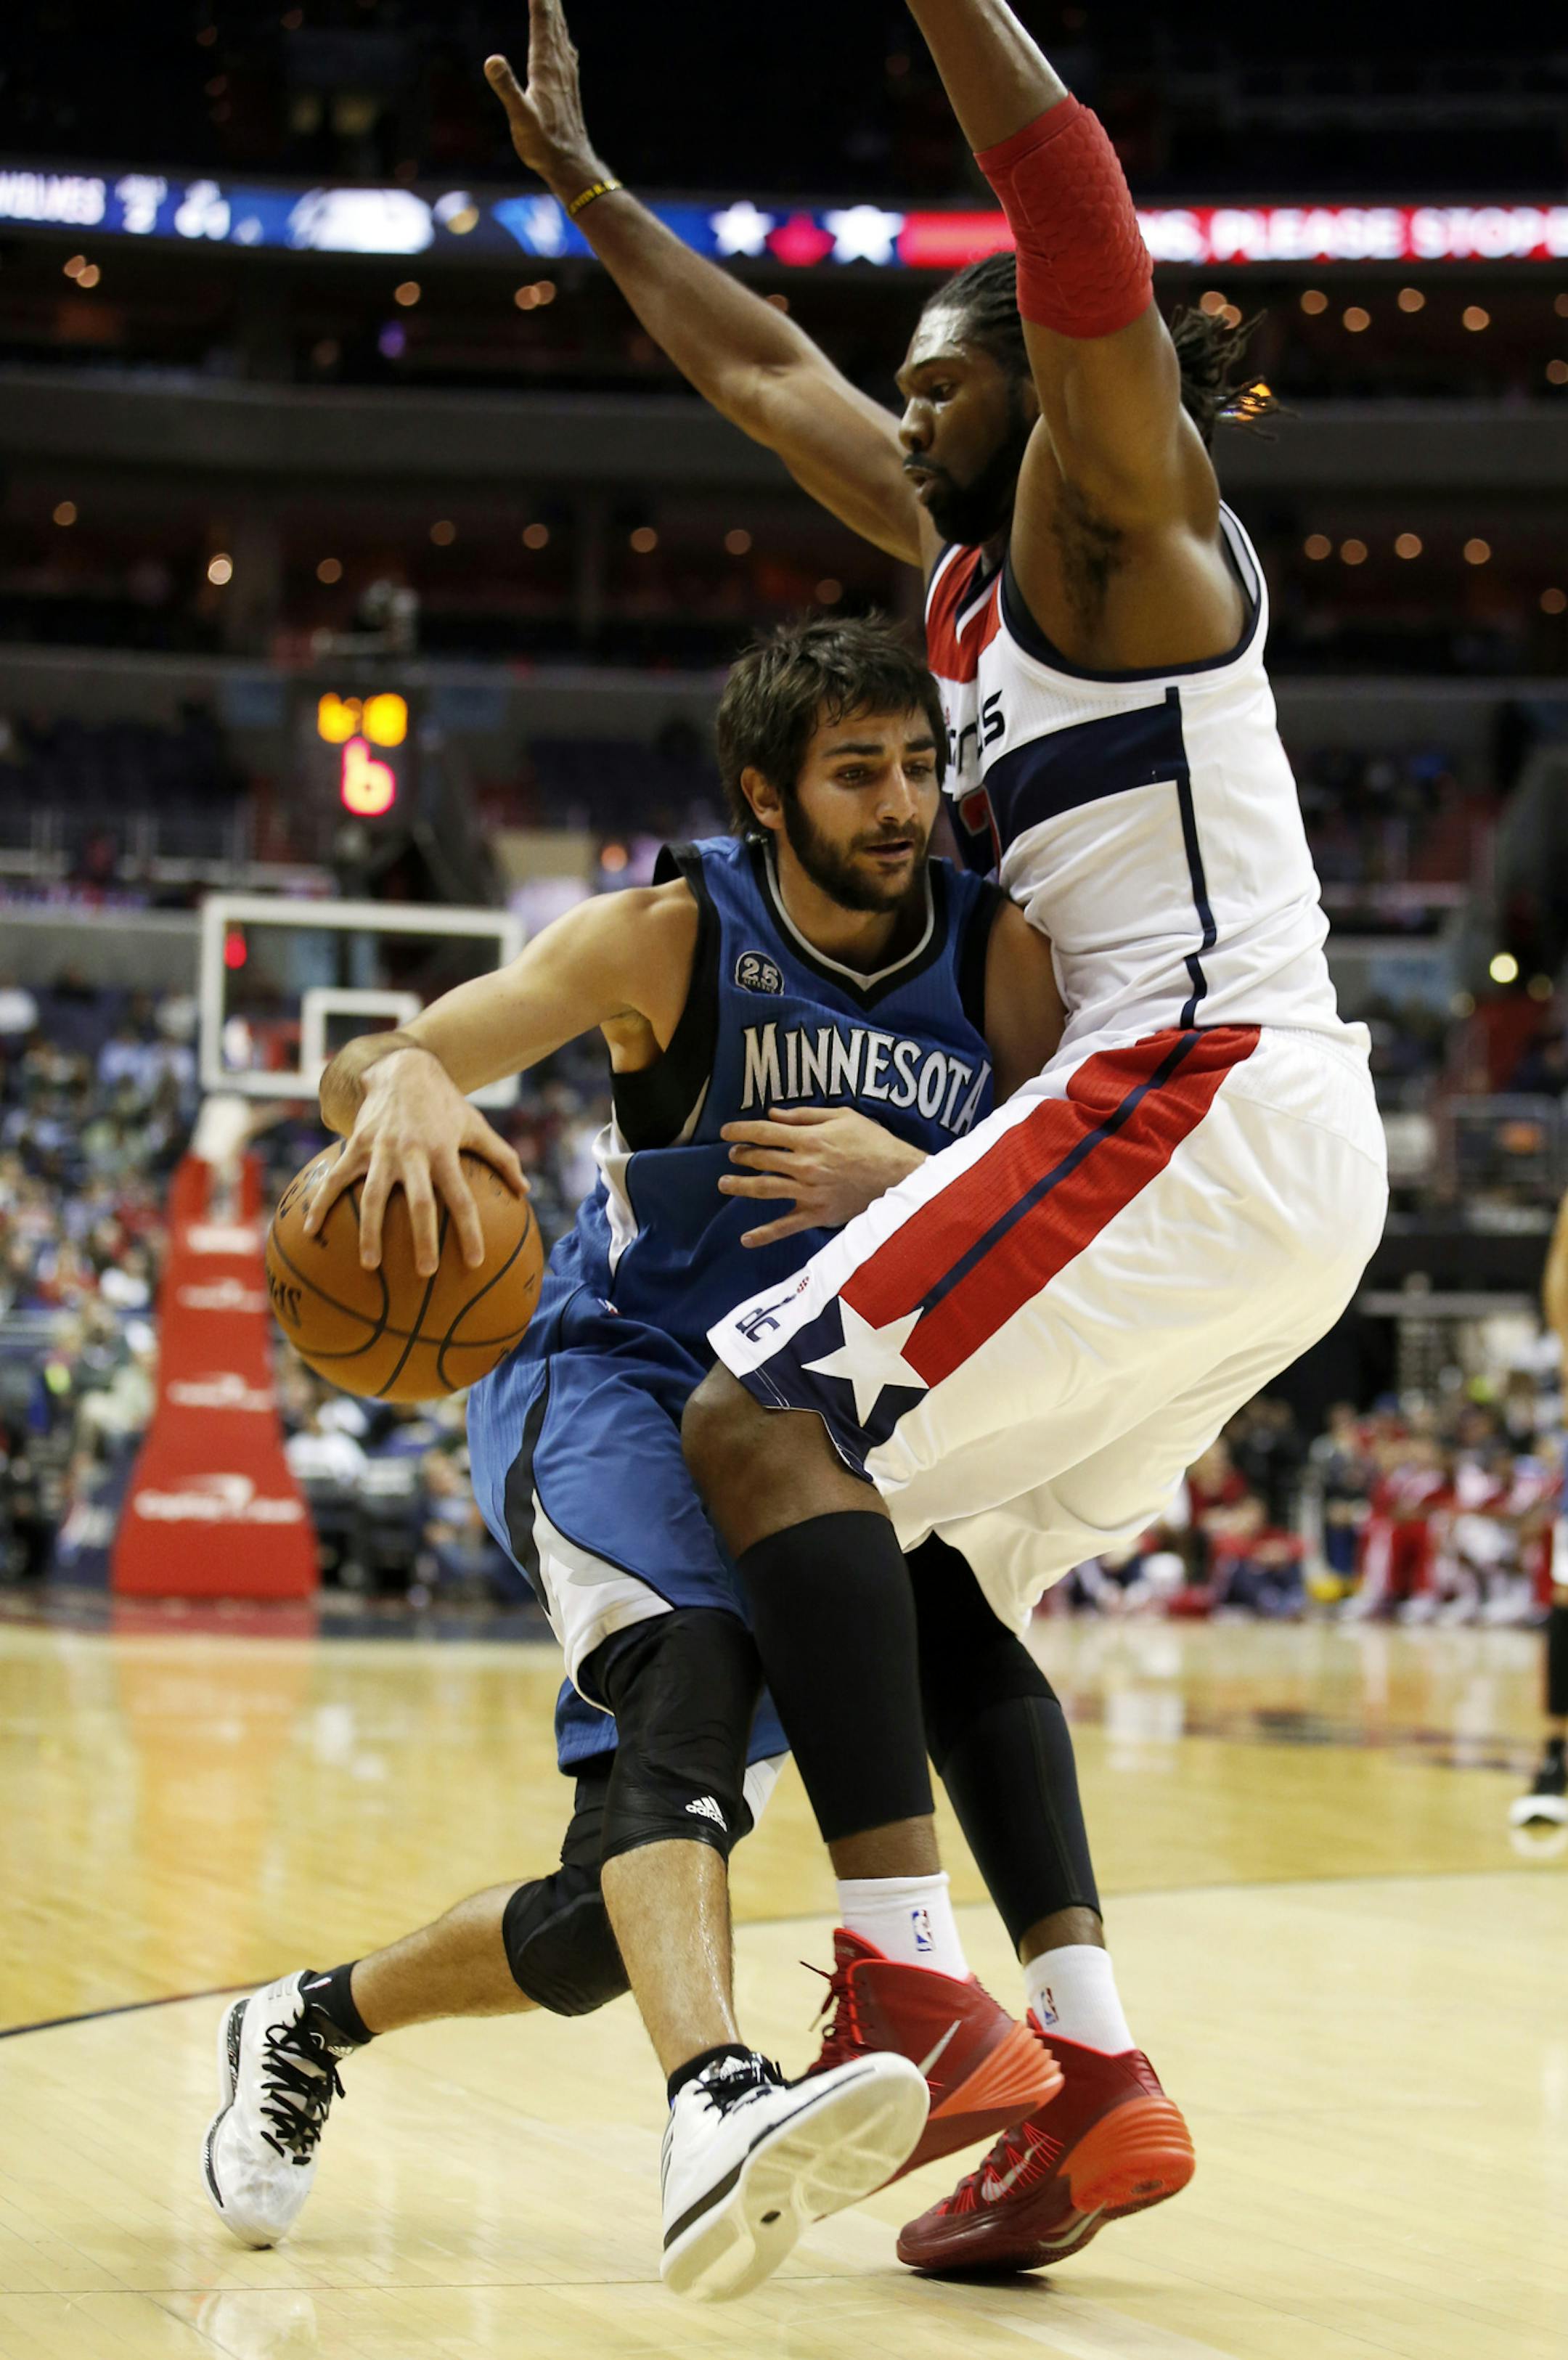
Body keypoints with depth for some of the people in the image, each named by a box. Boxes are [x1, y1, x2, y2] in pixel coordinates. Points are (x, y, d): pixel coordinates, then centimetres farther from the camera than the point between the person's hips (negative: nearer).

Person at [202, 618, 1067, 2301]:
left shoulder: (996, 959, -6)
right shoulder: (674, 937, -12)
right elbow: (371, 1067, -15)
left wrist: (908, 1181, -27)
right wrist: (403, 1084, -41)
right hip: (610, 1384, -4)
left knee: (634, 1903, -2)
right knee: (687, 1663, -38)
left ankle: (311, 2024, 24)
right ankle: (717, 2106, -57)